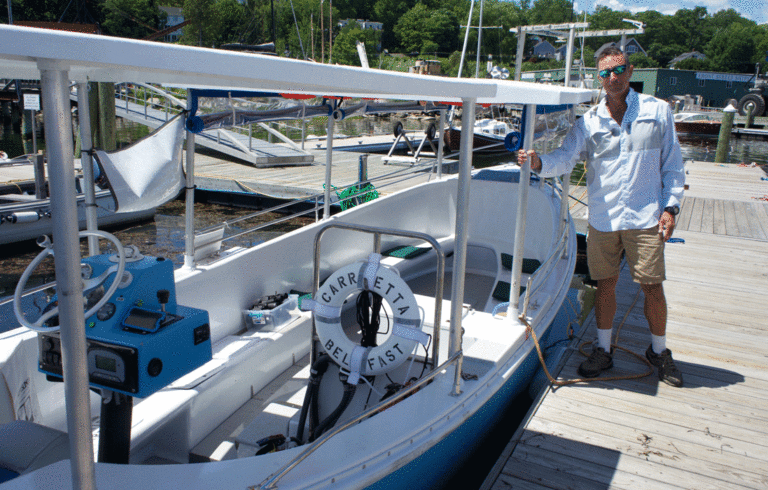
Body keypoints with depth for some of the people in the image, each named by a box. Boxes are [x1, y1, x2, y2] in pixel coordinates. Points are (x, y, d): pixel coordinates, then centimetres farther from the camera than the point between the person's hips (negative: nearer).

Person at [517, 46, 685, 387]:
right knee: (605, 284, 9)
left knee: (653, 286, 4)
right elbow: (564, 158, -8)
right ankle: (603, 350, 26)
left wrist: (671, 207, -2)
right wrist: (539, 163, -29)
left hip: (646, 218, -1)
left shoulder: (657, 111, 2)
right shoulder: (589, 122, 3)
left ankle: (659, 352, 26)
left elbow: (673, 165, 5)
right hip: (602, 219, 1)